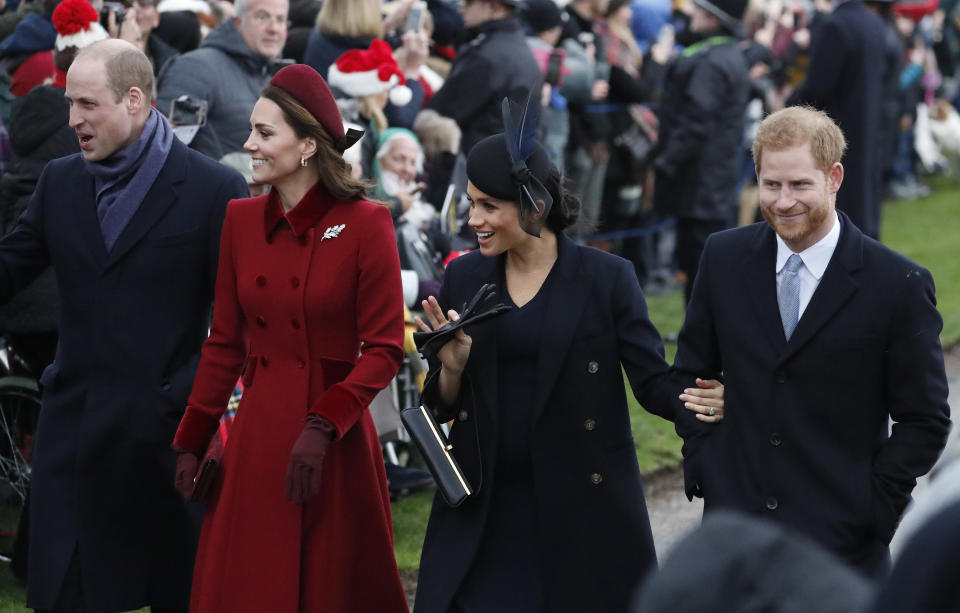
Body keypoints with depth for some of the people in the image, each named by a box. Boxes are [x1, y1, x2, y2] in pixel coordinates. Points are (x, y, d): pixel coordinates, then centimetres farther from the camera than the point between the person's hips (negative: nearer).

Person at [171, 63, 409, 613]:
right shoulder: (242, 220, 6)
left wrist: (322, 427, -18)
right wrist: (191, 443, 8)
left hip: (336, 444, -4)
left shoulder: (364, 224, -8)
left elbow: (384, 351, -8)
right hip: (257, 438, 4)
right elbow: (224, 344, 11)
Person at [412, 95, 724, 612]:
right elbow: (442, 406, 10)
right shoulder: (463, 278, 5)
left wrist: (698, 399, -26)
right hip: (484, 507, 3)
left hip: (582, 505, -3)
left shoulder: (606, 278, -5)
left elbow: (653, 380, -5)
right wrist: (452, 368, -12)